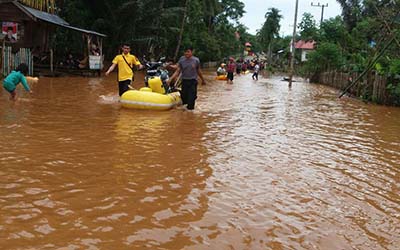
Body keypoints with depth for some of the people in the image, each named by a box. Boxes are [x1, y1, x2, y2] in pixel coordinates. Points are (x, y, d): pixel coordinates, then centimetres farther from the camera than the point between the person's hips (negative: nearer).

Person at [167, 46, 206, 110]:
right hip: (184, 81, 2)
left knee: (191, 97, -5)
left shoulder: (196, 60, -3)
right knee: (184, 97, 7)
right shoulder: (181, 60, -1)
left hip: (193, 81, -2)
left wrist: (203, 80, 20)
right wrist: (170, 79, -13)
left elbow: (198, 71, 10)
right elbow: (177, 71, -2)